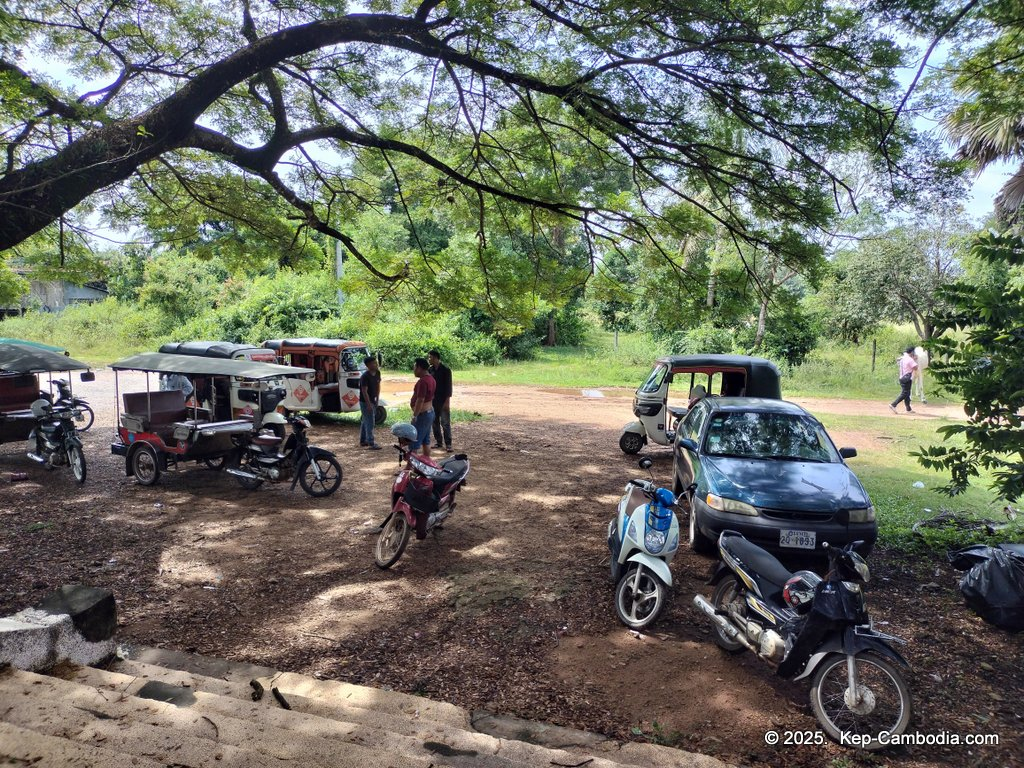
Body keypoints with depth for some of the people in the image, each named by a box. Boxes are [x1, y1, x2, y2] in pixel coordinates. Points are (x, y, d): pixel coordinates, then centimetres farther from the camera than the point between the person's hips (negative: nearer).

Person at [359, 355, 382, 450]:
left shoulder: (377, 373, 0)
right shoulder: (365, 376, -23)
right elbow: (364, 391, -23)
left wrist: (377, 398, 8)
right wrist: (369, 404, -22)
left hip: (373, 401, 8)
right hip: (365, 402, -8)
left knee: (365, 421, 17)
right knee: (370, 422, -7)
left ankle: (363, 441, 27)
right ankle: (371, 444, -3)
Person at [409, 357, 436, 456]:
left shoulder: (422, 381, -21)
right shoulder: (431, 379, 10)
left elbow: (420, 400, -24)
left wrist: (415, 416, -21)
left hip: (422, 414, -10)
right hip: (430, 412, 10)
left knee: (413, 442, -6)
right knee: (426, 441, 17)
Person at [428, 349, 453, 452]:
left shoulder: (446, 370, -10)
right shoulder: (430, 370, 6)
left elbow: (448, 386, -11)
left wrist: (447, 401, -15)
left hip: (443, 401, -5)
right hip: (432, 400, 5)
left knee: (445, 423, -4)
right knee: (435, 422, 9)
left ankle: (448, 444, -1)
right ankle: (438, 441, 19)